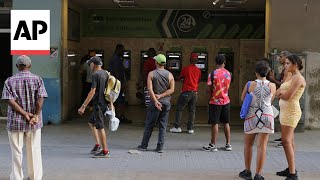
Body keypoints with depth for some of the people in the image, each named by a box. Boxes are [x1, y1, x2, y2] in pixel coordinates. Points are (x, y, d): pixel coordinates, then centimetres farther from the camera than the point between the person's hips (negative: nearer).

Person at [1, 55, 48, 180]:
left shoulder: (10, 81, 0)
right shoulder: (37, 79, 0)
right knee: (34, 150, 12)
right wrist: (36, 115, -11)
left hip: (15, 121, -1)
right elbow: (40, 99, -11)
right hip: (34, 123, 1)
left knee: (16, 151, 8)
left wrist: (25, 114, -12)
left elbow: (10, 101, -10)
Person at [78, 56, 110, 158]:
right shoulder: (105, 73, 11)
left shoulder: (95, 75, -14)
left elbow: (92, 92, -20)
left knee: (100, 127, -3)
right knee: (91, 122, 21)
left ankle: (105, 151, 2)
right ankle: (98, 145, 20)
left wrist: (83, 106, -18)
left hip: (98, 104, -9)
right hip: (104, 103, 9)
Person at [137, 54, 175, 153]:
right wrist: (161, 96, -6)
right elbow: (172, 89, -3)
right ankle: (160, 147, 5)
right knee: (163, 126, 6)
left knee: (149, 125, 7)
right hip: (166, 103, 2)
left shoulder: (151, 74, -3)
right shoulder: (170, 75, 3)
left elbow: (150, 89, -13)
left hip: (155, 102, -2)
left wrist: (155, 100, -16)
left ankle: (144, 145, 15)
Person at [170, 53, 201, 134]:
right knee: (192, 110, 8)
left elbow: (180, 78, 6)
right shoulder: (198, 70, 5)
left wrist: (182, 77, 27)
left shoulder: (186, 69, -7)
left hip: (186, 92, -4)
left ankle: (177, 127, 0)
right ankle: (190, 128, 7)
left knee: (179, 109, 4)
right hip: (195, 92, 4)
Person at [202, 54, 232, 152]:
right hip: (226, 101, 4)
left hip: (215, 101, -4)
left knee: (215, 123, -1)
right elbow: (227, 87, 10)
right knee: (226, 123, 12)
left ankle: (213, 145, 3)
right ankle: (228, 144, 17)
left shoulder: (213, 74, -12)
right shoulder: (228, 73, 2)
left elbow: (210, 88, -9)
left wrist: (209, 98, 4)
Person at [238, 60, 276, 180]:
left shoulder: (250, 85, -7)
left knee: (248, 144, 15)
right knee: (262, 146, 2)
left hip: (252, 116, 0)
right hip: (267, 116, 0)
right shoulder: (272, 86, -4)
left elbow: (242, 99, 6)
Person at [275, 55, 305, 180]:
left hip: (291, 111, -10)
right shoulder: (290, 77, 16)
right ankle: (291, 169, 20)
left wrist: (280, 93, 0)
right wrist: (282, 93, -10)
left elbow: (288, 96, -20)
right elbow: (278, 92, 12)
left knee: (286, 140, -14)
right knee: (289, 140, 13)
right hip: (285, 110, 10)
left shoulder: (298, 78, -13)